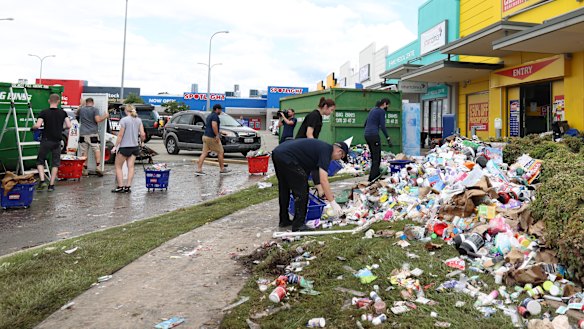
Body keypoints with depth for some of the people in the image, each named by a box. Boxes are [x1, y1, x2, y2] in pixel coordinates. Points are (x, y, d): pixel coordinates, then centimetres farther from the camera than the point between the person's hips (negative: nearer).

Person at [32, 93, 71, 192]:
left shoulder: (44, 112, -6)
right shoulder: (63, 113, 0)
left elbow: (37, 125, -16)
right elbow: (69, 126, -6)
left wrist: (32, 127, 6)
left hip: (46, 140, -1)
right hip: (57, 141, 2)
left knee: (40, 161, 14)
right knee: (55, 163, 10)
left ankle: (42, 181, -2)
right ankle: (51, 185, 10)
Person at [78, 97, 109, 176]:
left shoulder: (81, 109, 10)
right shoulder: (95, 109, -2)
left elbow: (77, 113, 32)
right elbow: (98, 120, -12)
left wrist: (81, 105, 43)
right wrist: (105, 116, 3)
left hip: (83, 134, 3)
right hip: (93, 134, -3)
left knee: (84, 152, 6)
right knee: (97, 150, 1)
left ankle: (84, 169, 7)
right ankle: (98, 167, -9)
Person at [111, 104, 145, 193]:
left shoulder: (124, 120, -11)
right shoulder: (139, 120, 4)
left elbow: (120, 135, -12)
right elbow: (142, 134, 1)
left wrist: (115, 146, -6)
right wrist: (141, 141, 20)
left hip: (124, 147, -5)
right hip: (135, 147, 5)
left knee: (118, 167, 7)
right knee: (131, 167, 7)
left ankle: (120, 187, 4)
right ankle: (128, 187, 6)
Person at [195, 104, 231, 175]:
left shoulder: (209, 116, 19)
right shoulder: (215, 116, -11)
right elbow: (214, 125, -25)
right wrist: (217, 135, -23)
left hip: (205, 136, 9)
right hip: (212, 137, -9)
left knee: (204, 153, 3)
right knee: (220, 152, 4)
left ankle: (199, 170, -3)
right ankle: (222, 169, 12)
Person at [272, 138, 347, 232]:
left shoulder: (322, 146, 22)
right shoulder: (326, 151, -6)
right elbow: (323, 180, -14)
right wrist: (333, 202, -9)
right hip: (287, 157, -10)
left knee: (284, 189, 21)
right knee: (301, 192, 0)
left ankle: (284, 220, 32)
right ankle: (298, 225, 5)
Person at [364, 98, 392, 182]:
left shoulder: (373, 109, 19)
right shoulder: (382, 111, -6)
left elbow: (366, 123, 23)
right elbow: (382, 126, -12)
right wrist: (388, 138, -10)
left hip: (367, 134, 9)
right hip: (374, 135, -9)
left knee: (374, 157, 16)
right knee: (377, 158, -6)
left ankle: (376, 175, 22)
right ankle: (373, 179, -10)